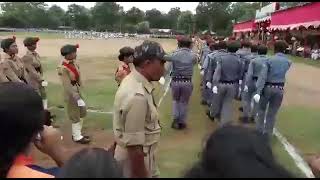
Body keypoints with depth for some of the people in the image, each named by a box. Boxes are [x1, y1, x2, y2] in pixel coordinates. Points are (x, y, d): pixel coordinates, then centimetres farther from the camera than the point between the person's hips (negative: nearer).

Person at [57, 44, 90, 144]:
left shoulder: (74, 63, 1)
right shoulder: (63, 69, -22)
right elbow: (67, 86, -24)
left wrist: (80, 93, 8)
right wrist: (77, 98, -24)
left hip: (78, 92, 8)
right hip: (71, 95, -8)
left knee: (82, 113, 19)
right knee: (75, 117, 7)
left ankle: (77, 133, 36)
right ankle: (77, 137, 25)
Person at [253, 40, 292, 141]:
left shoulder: (270, 60, -10)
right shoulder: (288, 62, 1)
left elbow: (262, 76, -17)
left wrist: (258, 92, -20)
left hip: (268, 87, -2)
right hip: (280, 89, 2)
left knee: (261, 110, 16)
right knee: (272, 113, 10)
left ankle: (259, 132, 18)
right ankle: (267, 135, 18)